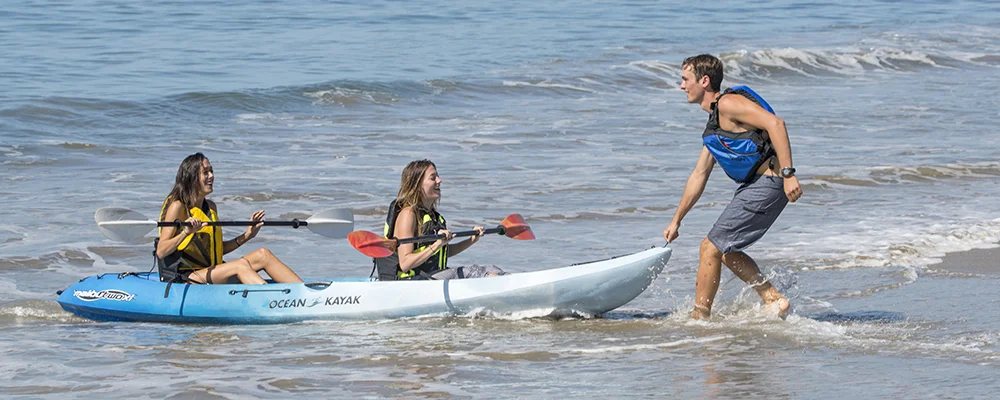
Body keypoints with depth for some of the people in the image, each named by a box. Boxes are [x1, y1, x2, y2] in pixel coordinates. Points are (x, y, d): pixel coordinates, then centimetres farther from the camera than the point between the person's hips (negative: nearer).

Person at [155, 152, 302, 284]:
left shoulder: (210, 207, 15)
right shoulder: (178, 206, -9)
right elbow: (161, 252, -14)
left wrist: (247, 235, 11)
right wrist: (185, 233, -28)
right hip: (182, 279, -8)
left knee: (263, 254, -8)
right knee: (240, 265, -28)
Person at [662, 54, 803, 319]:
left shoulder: (728, 103, -11)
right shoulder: (715, 122, 21)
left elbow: (774, 123, -23)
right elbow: (699, 175, 27)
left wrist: (788, 174, -29)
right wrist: (676, 221, 29)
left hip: (768, 183, -10)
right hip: (754, 185, 10)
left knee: (711, 248, -6)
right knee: (725, 250, 17)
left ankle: (699, 319, 1)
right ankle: (773, 300, 14)